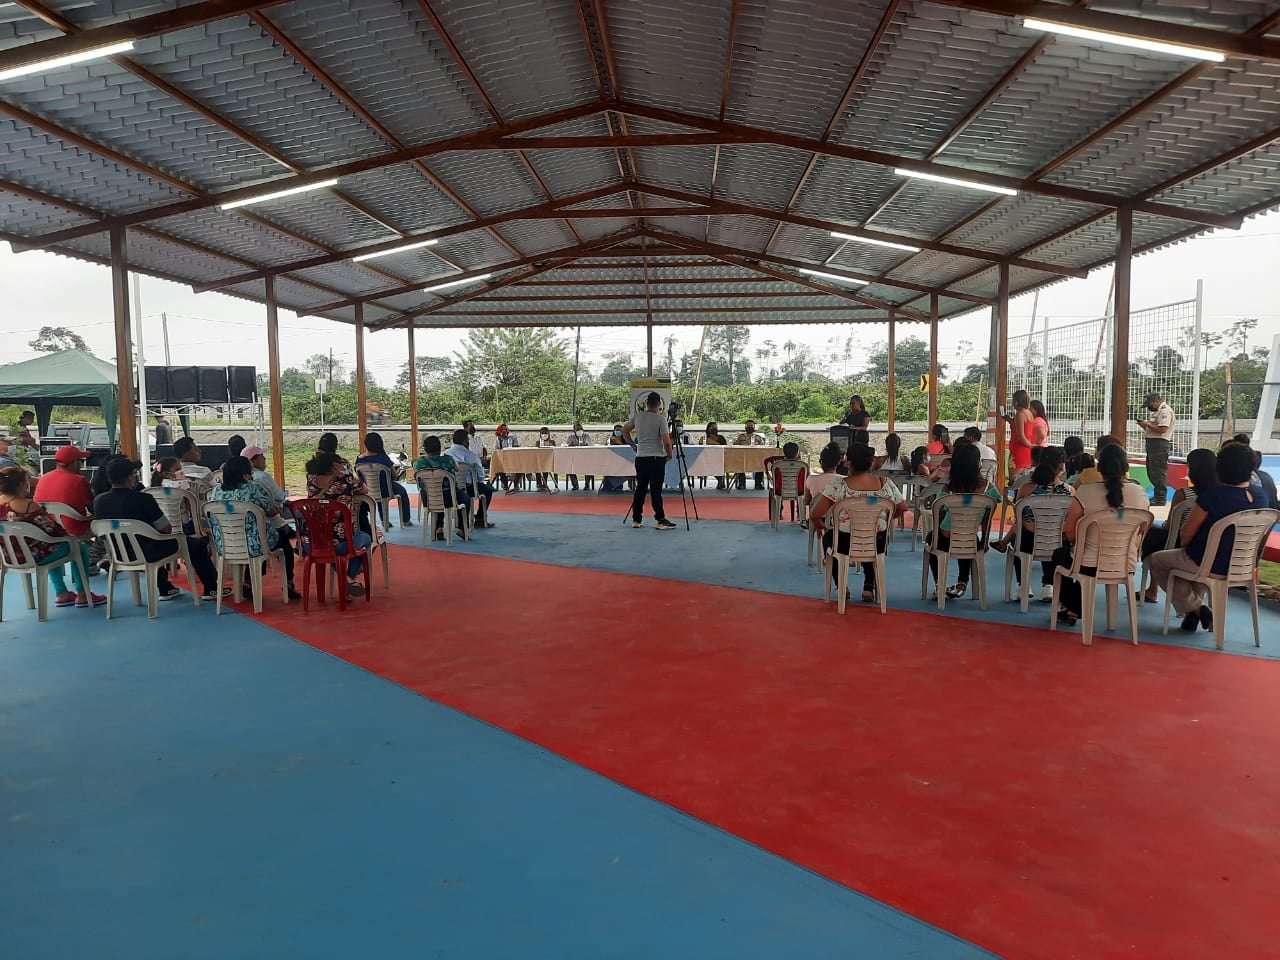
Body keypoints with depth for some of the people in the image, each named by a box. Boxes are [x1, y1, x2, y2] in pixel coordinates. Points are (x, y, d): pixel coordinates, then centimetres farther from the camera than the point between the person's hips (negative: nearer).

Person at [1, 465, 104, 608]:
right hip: (32, 556, -8)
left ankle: (61, 594, 38)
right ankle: (82, 595, 17)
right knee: (80, 547, 12)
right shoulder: (28, 506, -25)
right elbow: (52, 529, -18)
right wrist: (67, 533, 4)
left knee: (54, 545, 35)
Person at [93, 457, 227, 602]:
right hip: (146, 555, -7)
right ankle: (211, 589, 20)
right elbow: (166, 529, -15)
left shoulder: (98, 500, -6)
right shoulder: (142, 499, -24)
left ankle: (165, 589, 42)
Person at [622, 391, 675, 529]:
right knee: (656, 490, -5)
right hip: (657, 458, -5)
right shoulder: (661, 419, -11)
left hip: (640, 458, 5)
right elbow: (666, 441, -15)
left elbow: (624, 430, 17)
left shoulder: (637, 417, 5)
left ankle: (636, 520, 13)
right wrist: (669, 455, 1)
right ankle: (661, 521, -3)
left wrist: (633, 445, 23)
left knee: (640, 489, 10)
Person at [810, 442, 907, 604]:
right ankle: (869, 587, 27)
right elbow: (902, 508, 6)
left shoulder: (838, 484, -17)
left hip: (844, 544, -2)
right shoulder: (886, 483, -7)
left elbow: (815, 514, -18)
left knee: (829, 536, 33)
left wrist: (819, 525, 4)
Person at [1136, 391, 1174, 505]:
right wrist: (1145, 425, 9)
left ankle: (1160, 499, -5)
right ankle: (1157, 496, 23)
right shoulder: (1158, 411, 21)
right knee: (1151, 471, 15)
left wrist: (1147, 424, -14)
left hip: (1159, 443, -11)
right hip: (1152, 443, 11)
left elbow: (1163, 429, -23)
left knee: (1158, 472, -8)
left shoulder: (1165, 411, -12)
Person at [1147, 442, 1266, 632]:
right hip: (1243, 565, 7)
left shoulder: (1212, 496, -26)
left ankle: (1195, 608, 12)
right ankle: (1195, 608, 30)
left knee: (1156, 560, 17)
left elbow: (1186, 534, -17)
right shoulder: (1260, 495, -6)